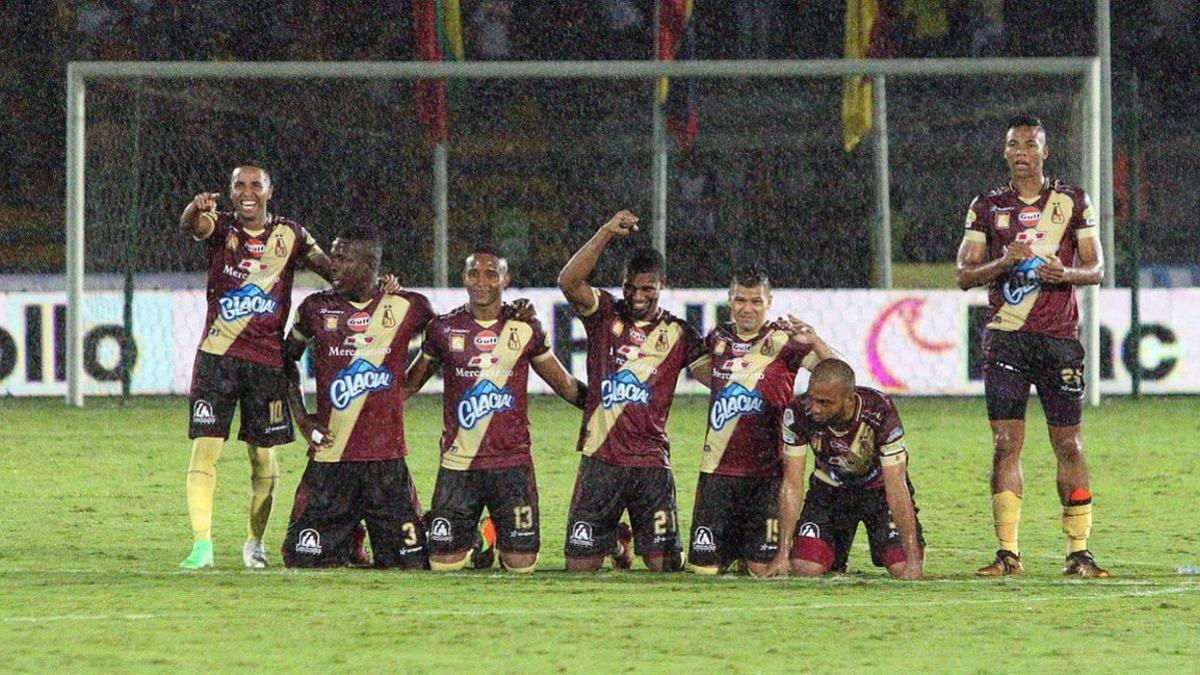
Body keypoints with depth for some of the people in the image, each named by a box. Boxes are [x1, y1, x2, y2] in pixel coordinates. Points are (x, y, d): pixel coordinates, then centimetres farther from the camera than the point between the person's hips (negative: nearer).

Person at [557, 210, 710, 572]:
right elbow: (569, 281, -14)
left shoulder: (677, 334, 7)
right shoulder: (605, 314, 3)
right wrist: (606, 233, -23)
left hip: (652, 463, 1)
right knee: (580, 566, 2)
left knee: (667, 566, -3)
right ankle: (616, 541, 38)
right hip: (600, 460, -1)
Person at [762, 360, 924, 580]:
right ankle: (835, 566, 22)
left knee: (906, 573, -16)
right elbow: (792, 483, -20)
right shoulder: (799, 413, -27)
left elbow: (896, 489, -31)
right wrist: (783, 554, -24)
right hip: (829, 487, 2)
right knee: (804, 569, -15)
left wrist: (913, 559, -33)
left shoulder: (879, 412, -34)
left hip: (879, 486, -2)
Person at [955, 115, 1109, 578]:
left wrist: (1066, 273, -16)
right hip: (1005, 338, 0)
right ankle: (1007, 552, -5)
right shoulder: (986, 207, 9)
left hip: (1059, 336, 0)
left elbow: (1096, 269, 6)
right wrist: (1003, 262, -14)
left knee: (1069, 447, 0)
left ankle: (1078, 552, 4)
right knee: (1006, 444, -5)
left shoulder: (1072, 202, 7)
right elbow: (964, 274, 5)